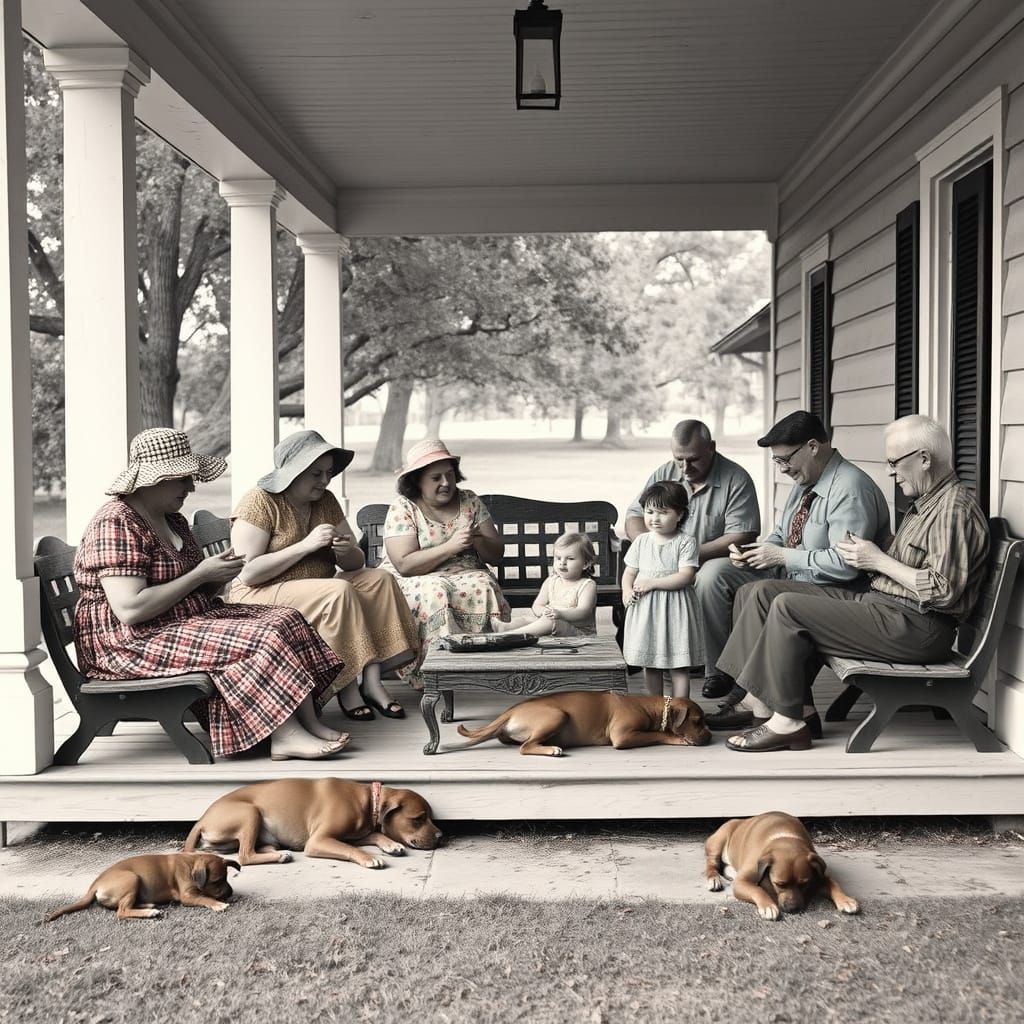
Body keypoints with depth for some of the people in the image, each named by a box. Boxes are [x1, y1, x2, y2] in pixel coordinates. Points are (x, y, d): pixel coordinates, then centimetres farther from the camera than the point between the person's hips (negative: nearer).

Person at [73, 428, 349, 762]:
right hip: (131, 643, -10)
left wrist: (218, 576, -1)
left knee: (286, 620, -6)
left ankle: (309, 722, -15)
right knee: (260, 640, -26)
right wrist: (201, 574, -18)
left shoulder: (173, 520, 15)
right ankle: (287, 735, -21)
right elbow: (130, 610, -27)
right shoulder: (116, 525, -16)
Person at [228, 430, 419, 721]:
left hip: (318, 590, 7)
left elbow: (356, 562, 11)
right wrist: (305, 545, -23)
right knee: (339, 592, -30)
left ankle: (371, 681, -23)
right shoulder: (259, 501, -11)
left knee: (380, 579, -14)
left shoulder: (325, 501, 9)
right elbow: (246, 573, -20)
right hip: (261, 598, -7)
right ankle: (348, 688, -23)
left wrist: (347, 551, -14)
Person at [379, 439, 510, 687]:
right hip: (413, 581, -3)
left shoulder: (469, 501, 8)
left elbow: (496, 553, 7)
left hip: (464, 574, 3)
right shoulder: (402, 508, -4)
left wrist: (478, 540, -16)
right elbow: (405, 565, -16)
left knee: (485, 586, -30)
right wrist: (450, 547, -23)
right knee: (435, 593, -36)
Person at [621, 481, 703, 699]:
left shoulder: (685, 541, -7)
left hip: (675, 607, -4)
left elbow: (686, 576, -16)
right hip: (645, 608, 4)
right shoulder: (641, 541, 7)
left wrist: (653, 583, -19)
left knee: (680, 664, 0)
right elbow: (629, 572, 11)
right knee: (649, 663, 12)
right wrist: (627, 591, -10)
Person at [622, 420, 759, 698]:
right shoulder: (664, 474, 4)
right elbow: (634, 517, 6)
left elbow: (741, 537, -19)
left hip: (717, 558, -4)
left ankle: (718, 670, -25)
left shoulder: (736, 479, -12)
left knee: (708, 580, -39)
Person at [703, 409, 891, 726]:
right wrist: (759, 550, -2)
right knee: (715, 573, -1)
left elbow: (845, 564, -28)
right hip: (790, 574, 10)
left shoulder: (851, 489, -20)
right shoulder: (805, 481, 9)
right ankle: (725, 673, 2)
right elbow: (781, 533, 21)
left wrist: (782, 556, -20)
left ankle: (746, 697, -10)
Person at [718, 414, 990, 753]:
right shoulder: (924, 502, 19)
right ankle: (758, 701, -4)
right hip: (876, 599, 11)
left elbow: (943, 591, -22)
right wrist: (869, 549, 4)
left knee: (787, 607, -21)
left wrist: (879, 560, -13)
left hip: (916, 627, -11)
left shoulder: (955, 508, -14)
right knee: (762, 592, 2)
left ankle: (786, 722, -12)